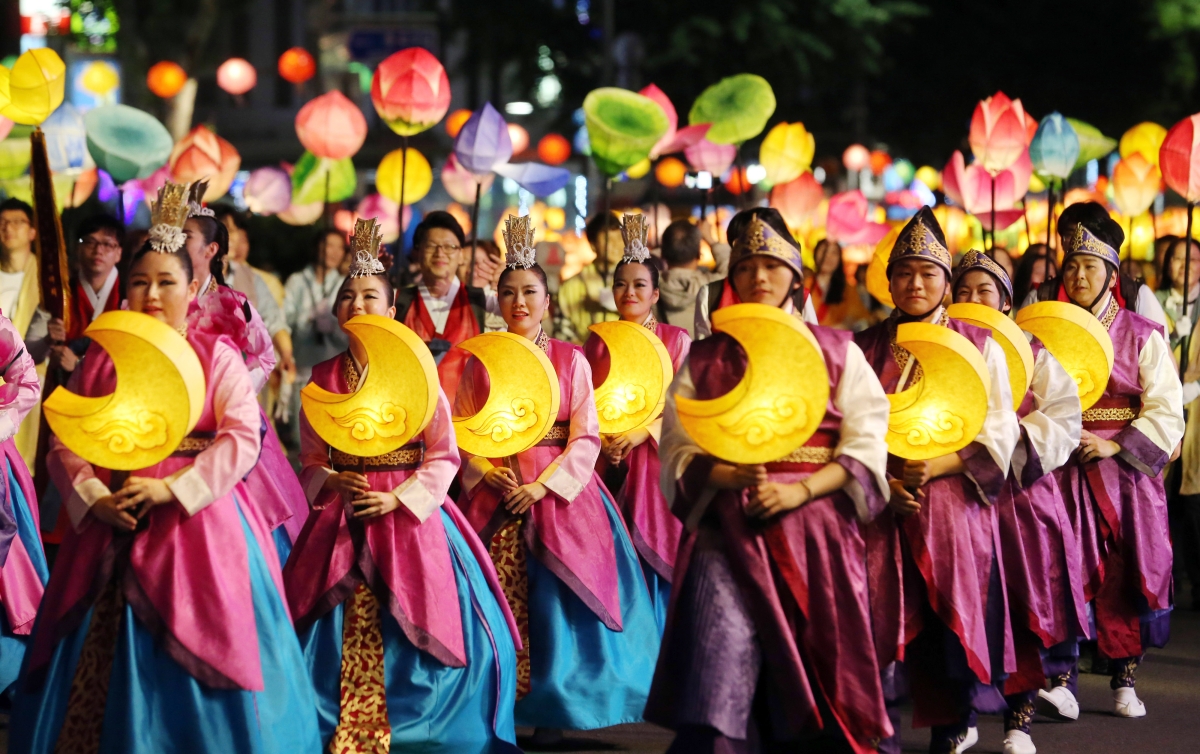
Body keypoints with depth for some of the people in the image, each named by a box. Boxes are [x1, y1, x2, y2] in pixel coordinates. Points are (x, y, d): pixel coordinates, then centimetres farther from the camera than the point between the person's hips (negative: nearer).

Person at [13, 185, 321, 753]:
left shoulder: (218, 358, 2)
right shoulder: (100, 359, 11)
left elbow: (243, 439, -10)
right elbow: (65, 443, 5)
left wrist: (172, 489, -18)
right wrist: (94, 498, -13)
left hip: (196, 521, -3)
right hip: (112, 524, 3)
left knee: (197, 646, -3)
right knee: (97, 656, 4)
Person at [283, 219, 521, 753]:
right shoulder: (323, 378, 6)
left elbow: (444, 454, -3)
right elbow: (310, 459, 11)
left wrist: (399, 498, -13)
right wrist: (332, 482, -9)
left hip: (408, 513, -2)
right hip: (342, 521, 3)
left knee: (414, 625, -6)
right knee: (336, 627, 1)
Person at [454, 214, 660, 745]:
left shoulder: (571, 361, 4)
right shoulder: (480, 362, 8)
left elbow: (586, 438, -2)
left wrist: (545, 485, -13)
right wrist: (492, 476, -12)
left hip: (559, 494, -1)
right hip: (494, 497, 1)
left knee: (553, 601, -3)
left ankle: (550, 713, 4)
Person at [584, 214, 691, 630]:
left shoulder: (677, 340, 2)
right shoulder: (597, 342, 10)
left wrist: (641, 433, -14)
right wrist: (602, 441, -10)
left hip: (657, 461, -2)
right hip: (608, 462, 2)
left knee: (658, 556, -3)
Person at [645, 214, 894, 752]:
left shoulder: (837, 353, 10)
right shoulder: (705, 359, 12)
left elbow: (867, 448, 2)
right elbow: (679, 451, 3)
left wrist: (798, 491, -12)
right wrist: (732, 477, -16)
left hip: (817, 531, 0)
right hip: (730, 532, 0)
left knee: (814, 676, 0)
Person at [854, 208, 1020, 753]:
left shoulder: (979, 346, 6)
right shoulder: (864, 349, 11)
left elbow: (999, 433, -1)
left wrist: (938, 467, -14)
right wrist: (880, 479, -12)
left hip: (954, 502, -1)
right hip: (880, 508, 1)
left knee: (950, 622, -1)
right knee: (878, 624, -4)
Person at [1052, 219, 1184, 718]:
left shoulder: (1143, 336, 1)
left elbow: (1166, 412, -3)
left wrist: (1117, 446, -13)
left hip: (1127, 469, -1)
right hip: (1064, 470, 1)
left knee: (1126, 577, 1)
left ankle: (1124, 681, 10)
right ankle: (1060, 678, 0)